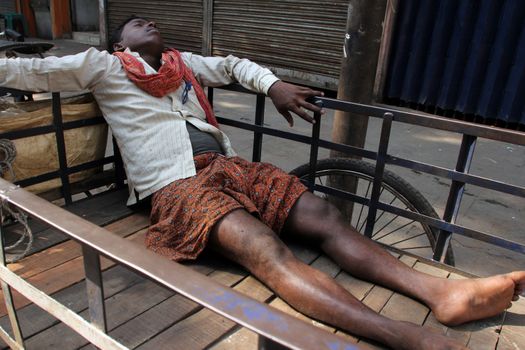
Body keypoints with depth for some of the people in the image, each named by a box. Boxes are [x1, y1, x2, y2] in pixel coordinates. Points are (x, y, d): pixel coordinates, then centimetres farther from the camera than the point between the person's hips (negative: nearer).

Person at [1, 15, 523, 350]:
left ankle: (440, 292, -21)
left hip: (226, 165, 7)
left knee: (321, 215, -14)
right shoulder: (104, 66, 16)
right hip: (175, 183, -6)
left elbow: (233, 65, 35)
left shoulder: (181, 62, 29)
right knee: (266, 250, -31)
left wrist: (273, 85, 19)